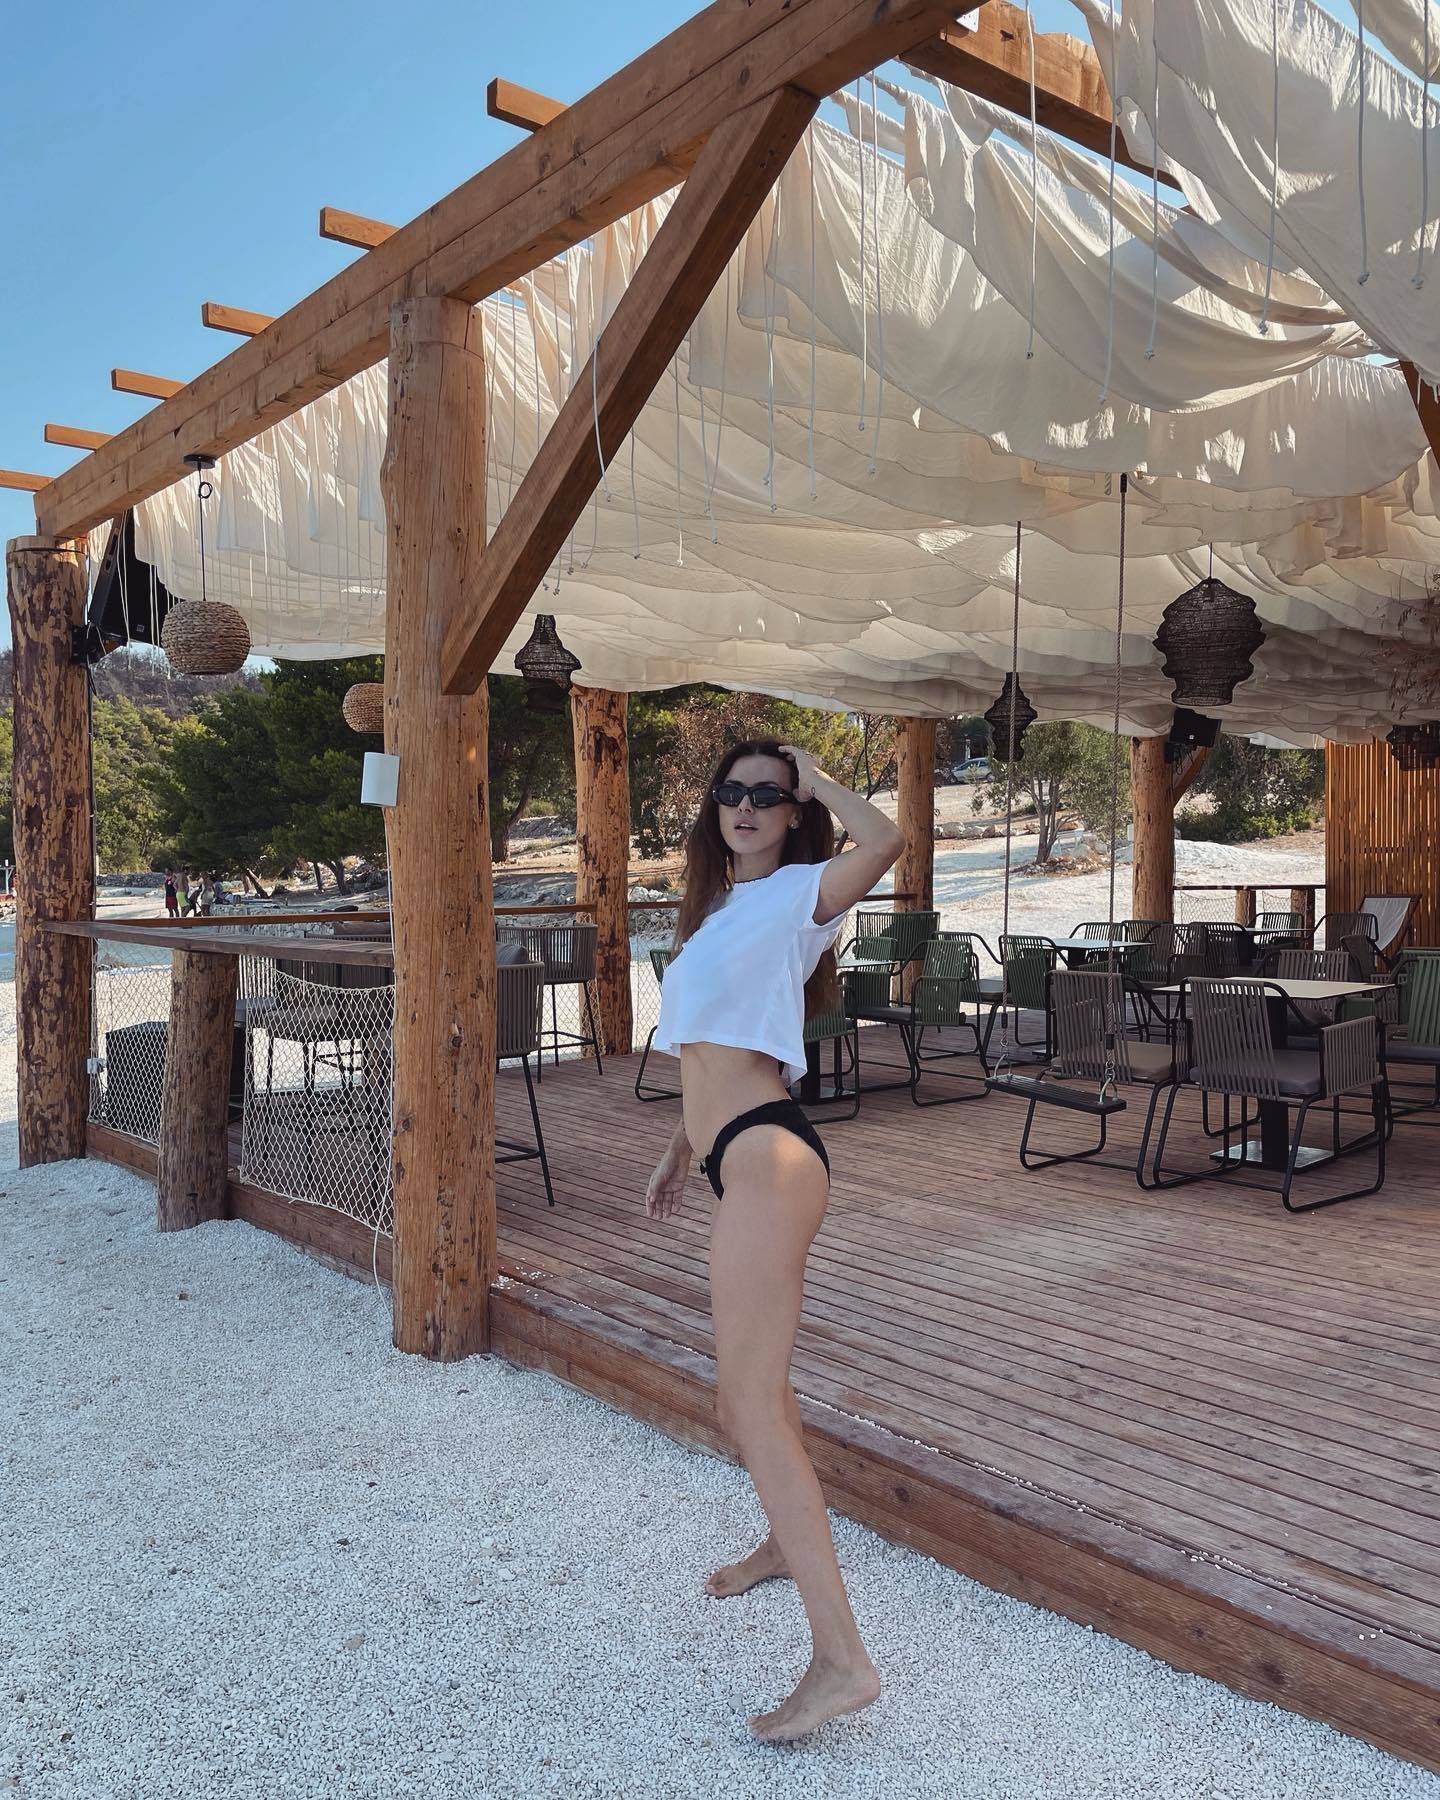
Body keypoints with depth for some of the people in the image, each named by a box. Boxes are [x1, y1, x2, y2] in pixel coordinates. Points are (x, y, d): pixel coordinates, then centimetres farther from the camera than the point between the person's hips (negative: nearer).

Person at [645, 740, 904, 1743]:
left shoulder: (798, 892, -3)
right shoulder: (721, 909, 20)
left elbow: (885, 841, -24)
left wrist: (812, 778, -8)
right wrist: (682, 1152, 29)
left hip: (768, 1157, -9)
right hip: (741, 1160, 9)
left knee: (755, 1404, -12)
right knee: (749, 1393, 23)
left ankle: (842, 1660, -9)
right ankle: (790, 1542, 46)